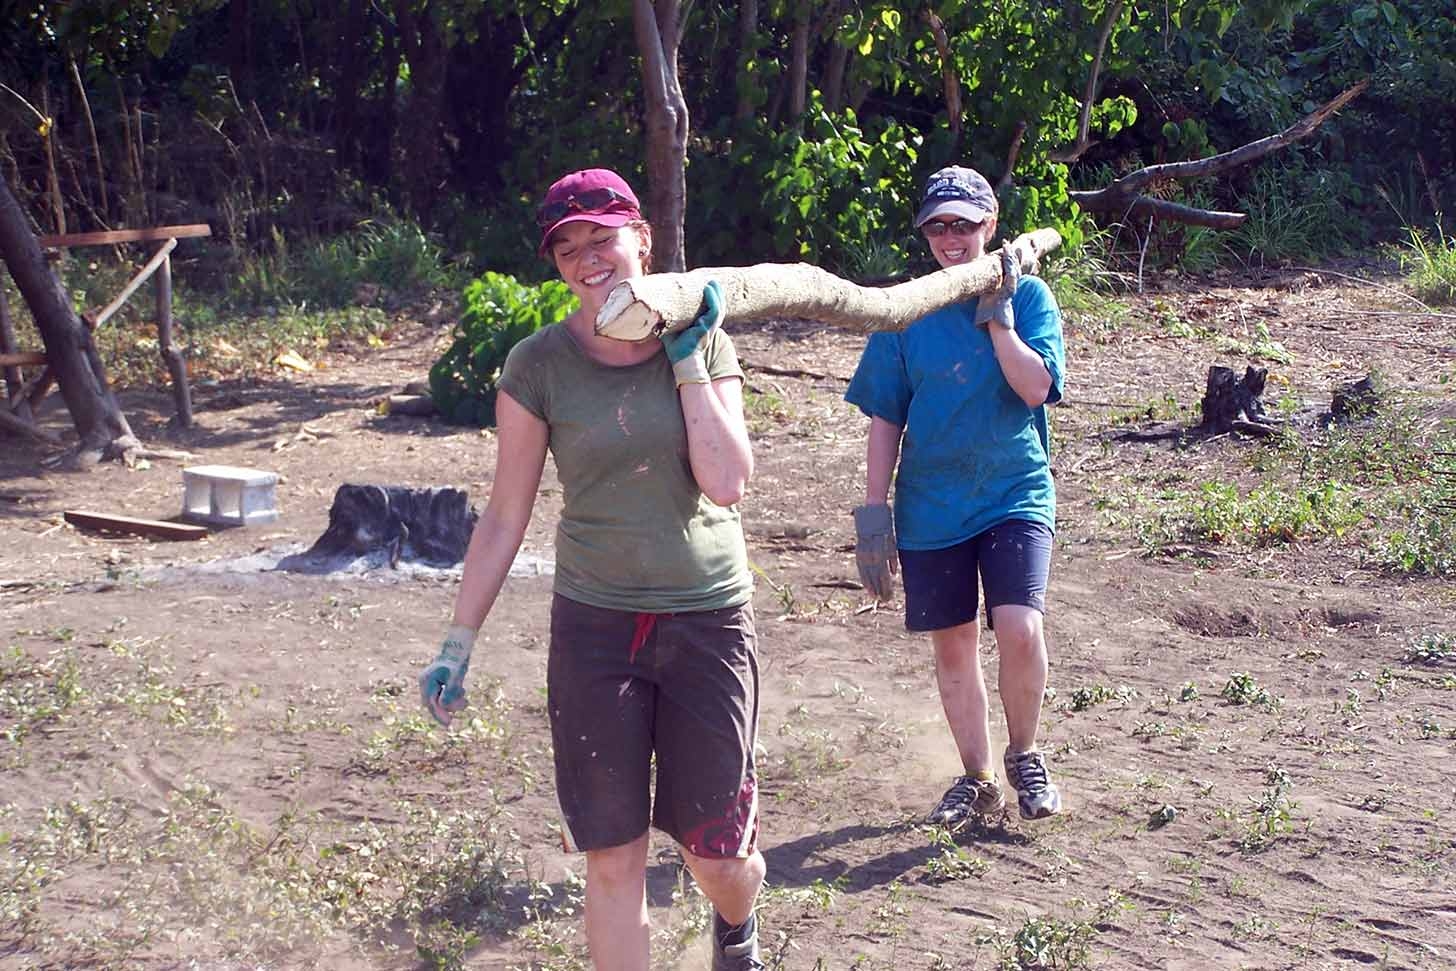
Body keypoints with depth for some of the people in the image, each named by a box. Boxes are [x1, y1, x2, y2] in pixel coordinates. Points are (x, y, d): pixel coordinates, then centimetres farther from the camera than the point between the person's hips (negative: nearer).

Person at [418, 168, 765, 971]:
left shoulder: (704, 342, -1)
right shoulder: (539, 364, -4)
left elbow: (726, 483, -13)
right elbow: (504, 519, 0)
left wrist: (687, 359, -11)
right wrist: (458, 645, -1)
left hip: (708, 619, 1)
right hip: (595, 627, 0)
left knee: (718, 853, 8)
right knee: (613, 855, 1)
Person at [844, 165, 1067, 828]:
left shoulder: (1027, 296, -1)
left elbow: (1035, 387, -15)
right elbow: (885, 420, 4)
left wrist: (996, 316, -18)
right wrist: (873, 511, 1)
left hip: (1015, 494, -2)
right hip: (931, 504, 2)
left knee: (1019, 630, -18)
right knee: (952, 644, 8)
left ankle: (1024, 756, 8)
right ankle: (977, 779, 25)